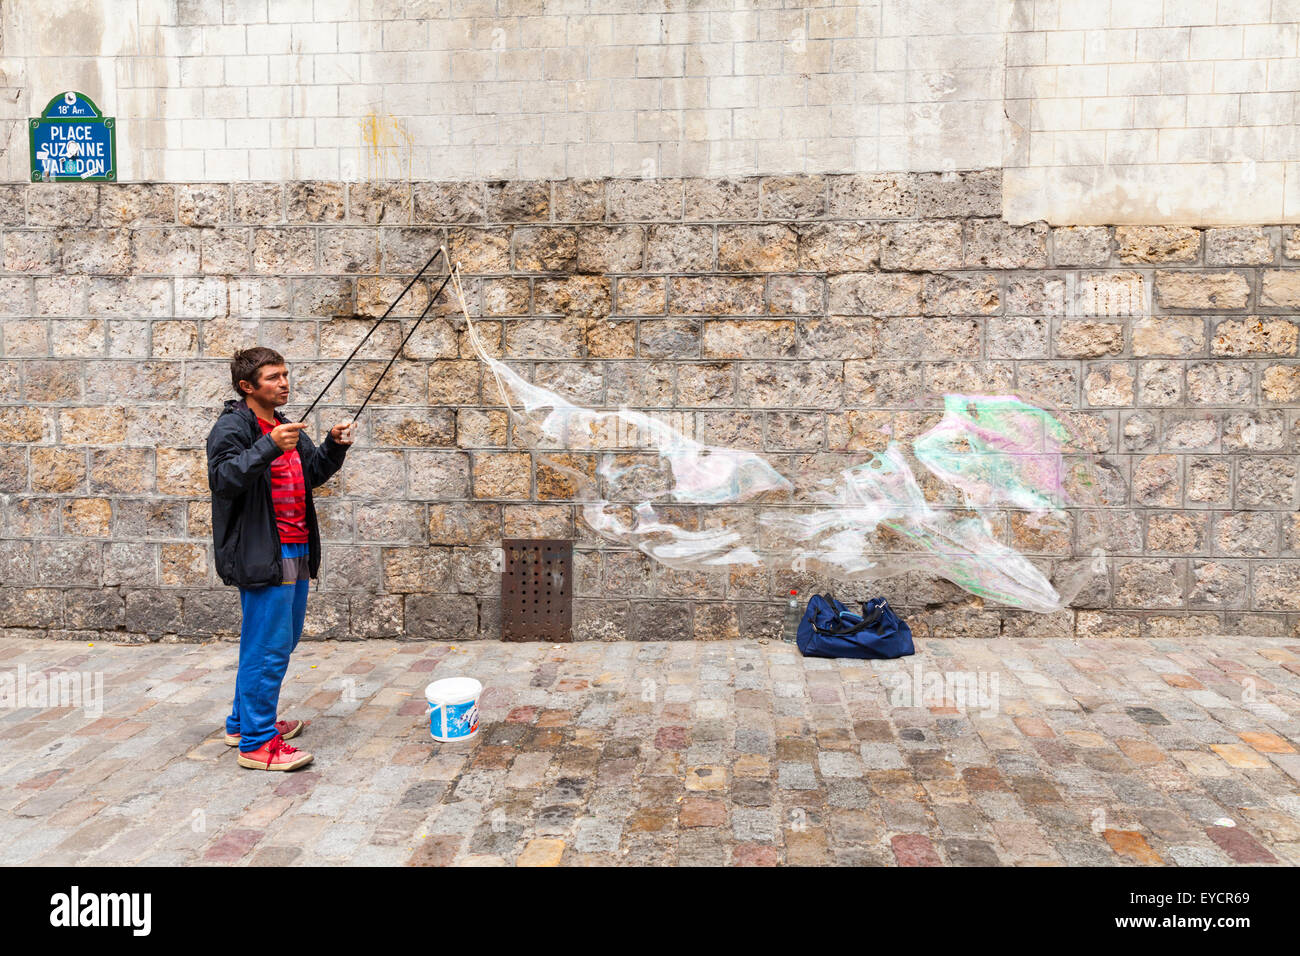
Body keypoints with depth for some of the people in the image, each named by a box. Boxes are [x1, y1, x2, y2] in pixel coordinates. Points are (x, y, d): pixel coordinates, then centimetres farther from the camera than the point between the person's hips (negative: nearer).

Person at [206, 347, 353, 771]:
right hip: (261, 556, -10)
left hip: (295, 552, 10)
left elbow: (312, 473, 24)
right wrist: (269, 447, -37)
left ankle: (244, 722, 33)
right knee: (269, 648, -8)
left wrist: (334, 446, 7)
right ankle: (257, 743, 3)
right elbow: (223, 477, -26)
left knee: (284, 640, 18)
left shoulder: (282, 425, 17)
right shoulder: (233, 427, -11)